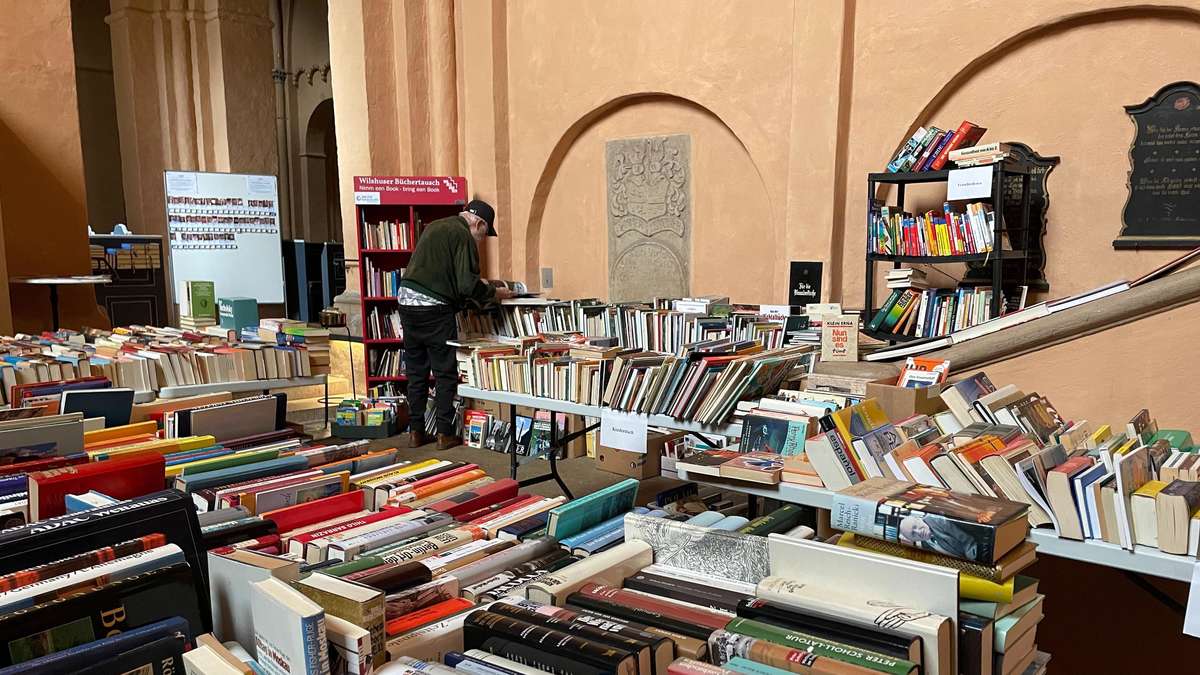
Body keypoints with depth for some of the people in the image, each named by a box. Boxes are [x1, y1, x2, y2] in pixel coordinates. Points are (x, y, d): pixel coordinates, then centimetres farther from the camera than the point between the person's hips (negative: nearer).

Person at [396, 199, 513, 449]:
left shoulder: (434, 227, 18)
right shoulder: (463, 236, -8)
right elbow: (467, 285, -16)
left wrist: (482, 287, 27)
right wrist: (495, 293, 1)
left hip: (406, 301, 8)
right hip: (434, 308, -8)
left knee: (416, 372, 13)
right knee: (446, 373, 3)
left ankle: (416, 432, 18)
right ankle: (445, 434, 7)